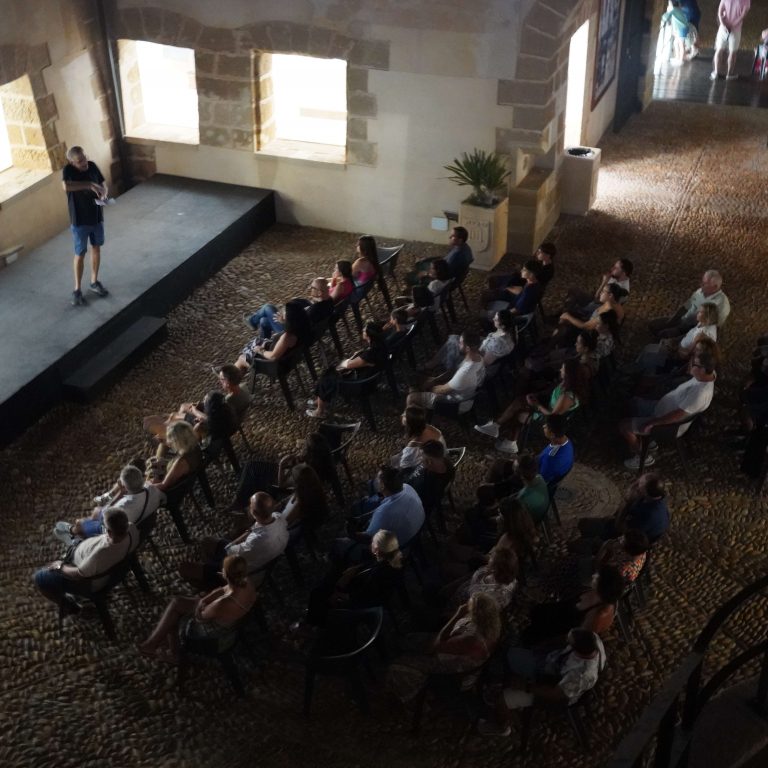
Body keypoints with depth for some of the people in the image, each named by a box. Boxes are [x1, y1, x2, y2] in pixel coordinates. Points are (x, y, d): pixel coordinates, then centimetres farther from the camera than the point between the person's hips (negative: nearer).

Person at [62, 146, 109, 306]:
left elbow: (104, 184, 6)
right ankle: (77, 289, 16)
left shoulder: (92, 166, -6)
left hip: (97, 216, 5)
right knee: (80, 254, 4)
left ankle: (94, 282, 34)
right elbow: (66, 186, -41)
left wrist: (104, 194, -17)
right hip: (79, 220, -5)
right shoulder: (68, 170, -20)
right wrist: (90, 184, -41)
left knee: (96, 248, 17)